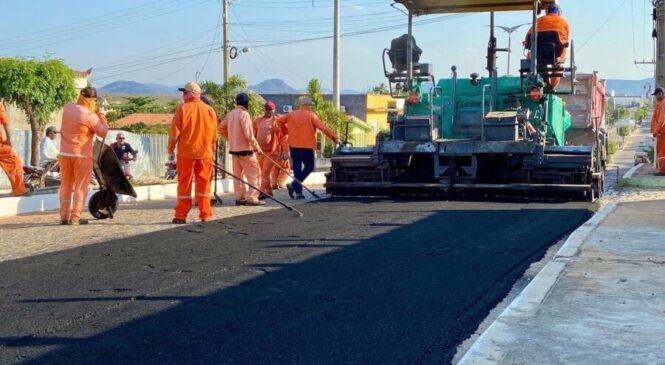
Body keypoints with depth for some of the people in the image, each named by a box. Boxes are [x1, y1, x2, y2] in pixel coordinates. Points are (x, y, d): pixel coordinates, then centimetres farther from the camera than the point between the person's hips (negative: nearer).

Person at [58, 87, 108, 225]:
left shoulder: (67, 107, 2)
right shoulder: (90, 115, -17)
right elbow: (103, 132, -9)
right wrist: (100, 115, -1)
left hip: (65, 154, 6)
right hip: (82, 155, -5)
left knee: (65, 185, 14)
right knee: (80, 187, 3)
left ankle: (64, 216, 15)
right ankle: (75, 217, 0)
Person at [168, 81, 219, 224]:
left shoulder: (182, 109, -7)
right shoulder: (209, 110, 3)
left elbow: (174, 133, -7)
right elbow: (214, 134, 7)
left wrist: (171, 150, 3)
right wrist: (211, 150, 19)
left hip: (186, 153, -2)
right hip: (205, 153, 2)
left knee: (184, 184, 4)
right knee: (203, 184, 9)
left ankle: (181, 216, 6)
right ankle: (205, 215, 10)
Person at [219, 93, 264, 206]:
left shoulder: (231, 113, 9)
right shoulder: (244, 114, -16)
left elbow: (221, 127, 18)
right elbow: (248, 134, -21)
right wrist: (257, 147, -11)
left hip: (234, 149, 8)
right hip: (244, 149, -8)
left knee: (238, 174, 14)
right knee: (254, 173, -1)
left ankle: (239, 197, 16)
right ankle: (251, 197, -6)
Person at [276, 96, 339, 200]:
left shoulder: (291, 115, 10)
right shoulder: (311, 115, -4)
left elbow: (279, 121, 11)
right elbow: (323, 127, -11)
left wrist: (286, 131, 18)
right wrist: (334, 138, -10)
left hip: (293, 145, 5)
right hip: (306, 146, -5)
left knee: (297, 168, 8)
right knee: (309, 167, 7)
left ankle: (298, 192, 4)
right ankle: (294, 185, -8)